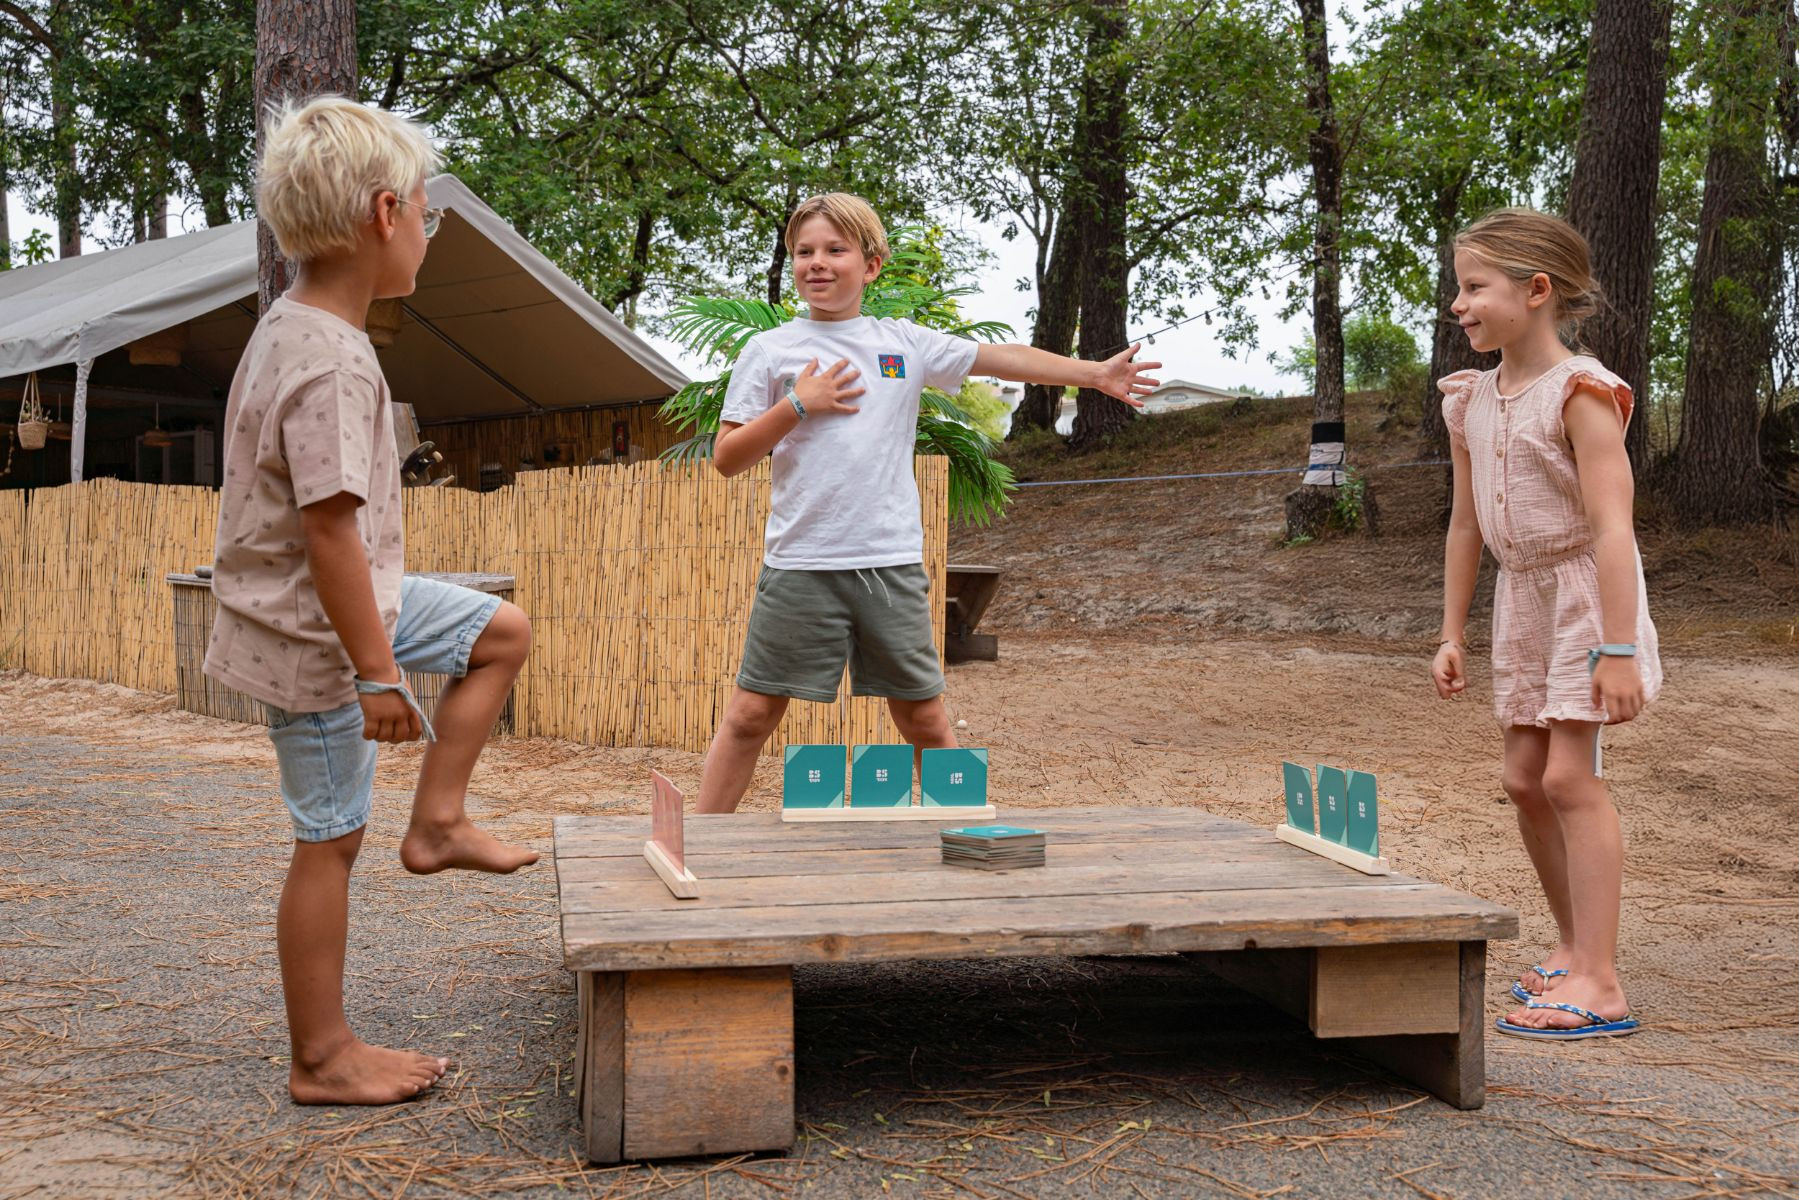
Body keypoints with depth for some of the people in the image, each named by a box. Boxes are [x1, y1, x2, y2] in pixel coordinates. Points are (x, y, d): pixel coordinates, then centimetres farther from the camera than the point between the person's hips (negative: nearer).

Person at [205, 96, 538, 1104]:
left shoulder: (292, 328, 6)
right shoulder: (331, 360, -26)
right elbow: (330, 530, -28)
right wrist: (379, 674, -23)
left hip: (347, 602, 10)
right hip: (314, 636, -10)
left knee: (504, 633, 17)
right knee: (332, 839, 1)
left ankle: (438, 822, 19)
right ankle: (324, 1059, 14)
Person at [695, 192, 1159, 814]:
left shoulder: (905, 342, 10)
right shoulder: (768, 352, 5)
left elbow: (1001, 358, 11)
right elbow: (727, 459, 2)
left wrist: (1094, 373, 7)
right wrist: (798, 404, -8)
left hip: (893, 563, 2)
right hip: (800, 564, -2)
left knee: (924, 720, 9)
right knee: (751, 715, -1)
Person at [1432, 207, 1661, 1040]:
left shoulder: (1580, 392, -17)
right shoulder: (1472, 400, 6)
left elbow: (1611, 526, -23)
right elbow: (1466, 521, 13)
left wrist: (1619, 649, -27)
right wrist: (1452, 633, 13)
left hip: (1586, 590, -8)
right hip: (1521, 596, 8)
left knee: (1569, 776, -13)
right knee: (1525, 779, 10)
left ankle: (1599, 982, -9)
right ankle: (1574, 946, 26)